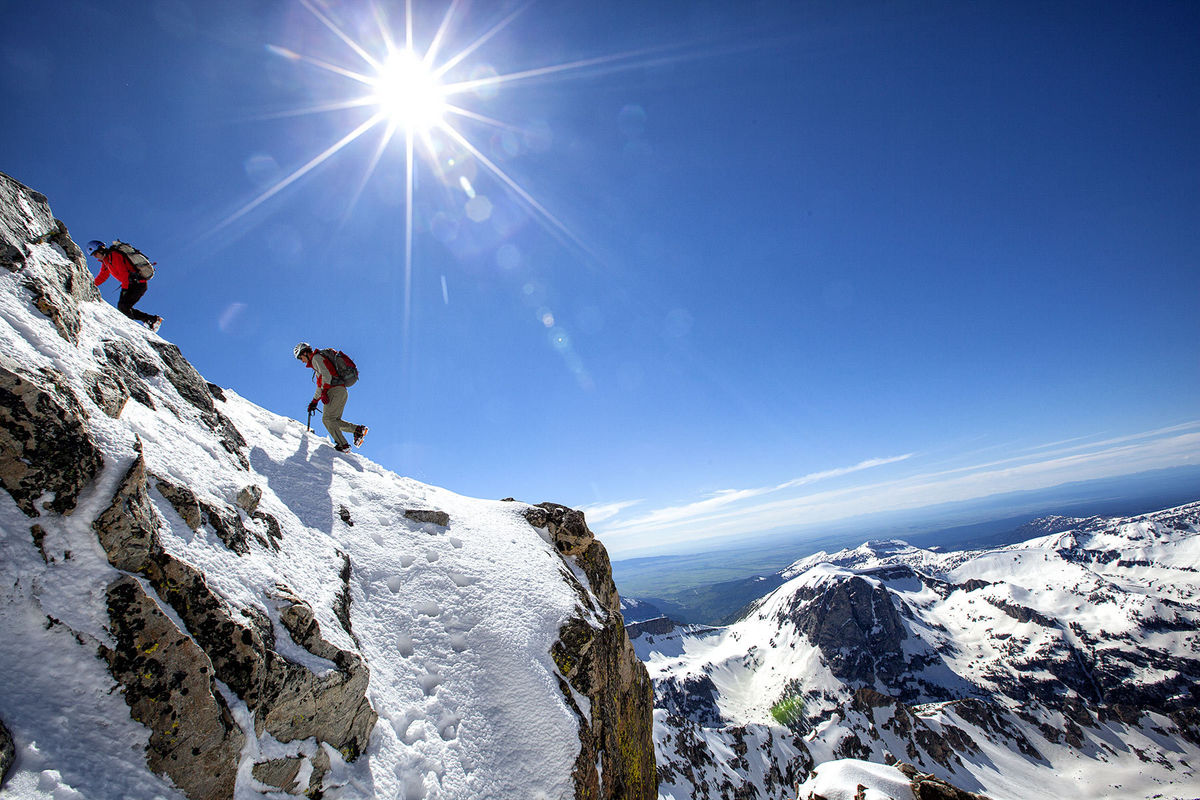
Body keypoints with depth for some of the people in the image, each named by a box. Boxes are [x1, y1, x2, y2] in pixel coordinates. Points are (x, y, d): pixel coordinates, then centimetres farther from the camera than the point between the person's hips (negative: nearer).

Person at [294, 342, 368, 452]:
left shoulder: (316, 357, 3)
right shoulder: (316, 361, 33)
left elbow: (326, 375, -13)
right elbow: (321, 385, 36)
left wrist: (324, 392, -19)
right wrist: (314, 401, 35)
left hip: (335, 390, -9)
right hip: (342, 392, 9)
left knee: (327, 419, -14)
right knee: (334, 421, 7)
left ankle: (342, 444, -23)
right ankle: (358, 429, -6)